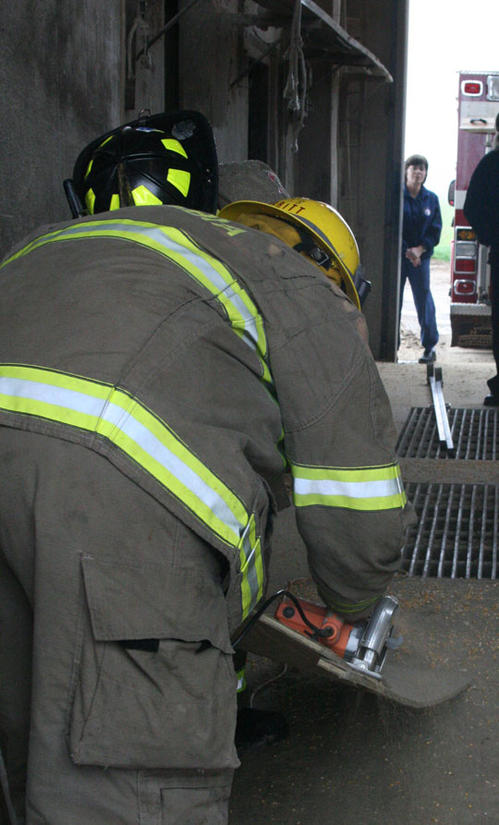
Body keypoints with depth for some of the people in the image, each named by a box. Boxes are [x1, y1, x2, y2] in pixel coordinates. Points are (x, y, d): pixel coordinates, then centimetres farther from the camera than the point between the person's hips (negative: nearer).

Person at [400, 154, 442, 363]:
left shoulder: (431, 199, 7)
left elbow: (435, 230, 6)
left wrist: (420, 249, -9)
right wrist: (406, 251, -12)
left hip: (421, 257, 2)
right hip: (397, 255, -2)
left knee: (424, 300, 1)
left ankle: (430, 346, 7)